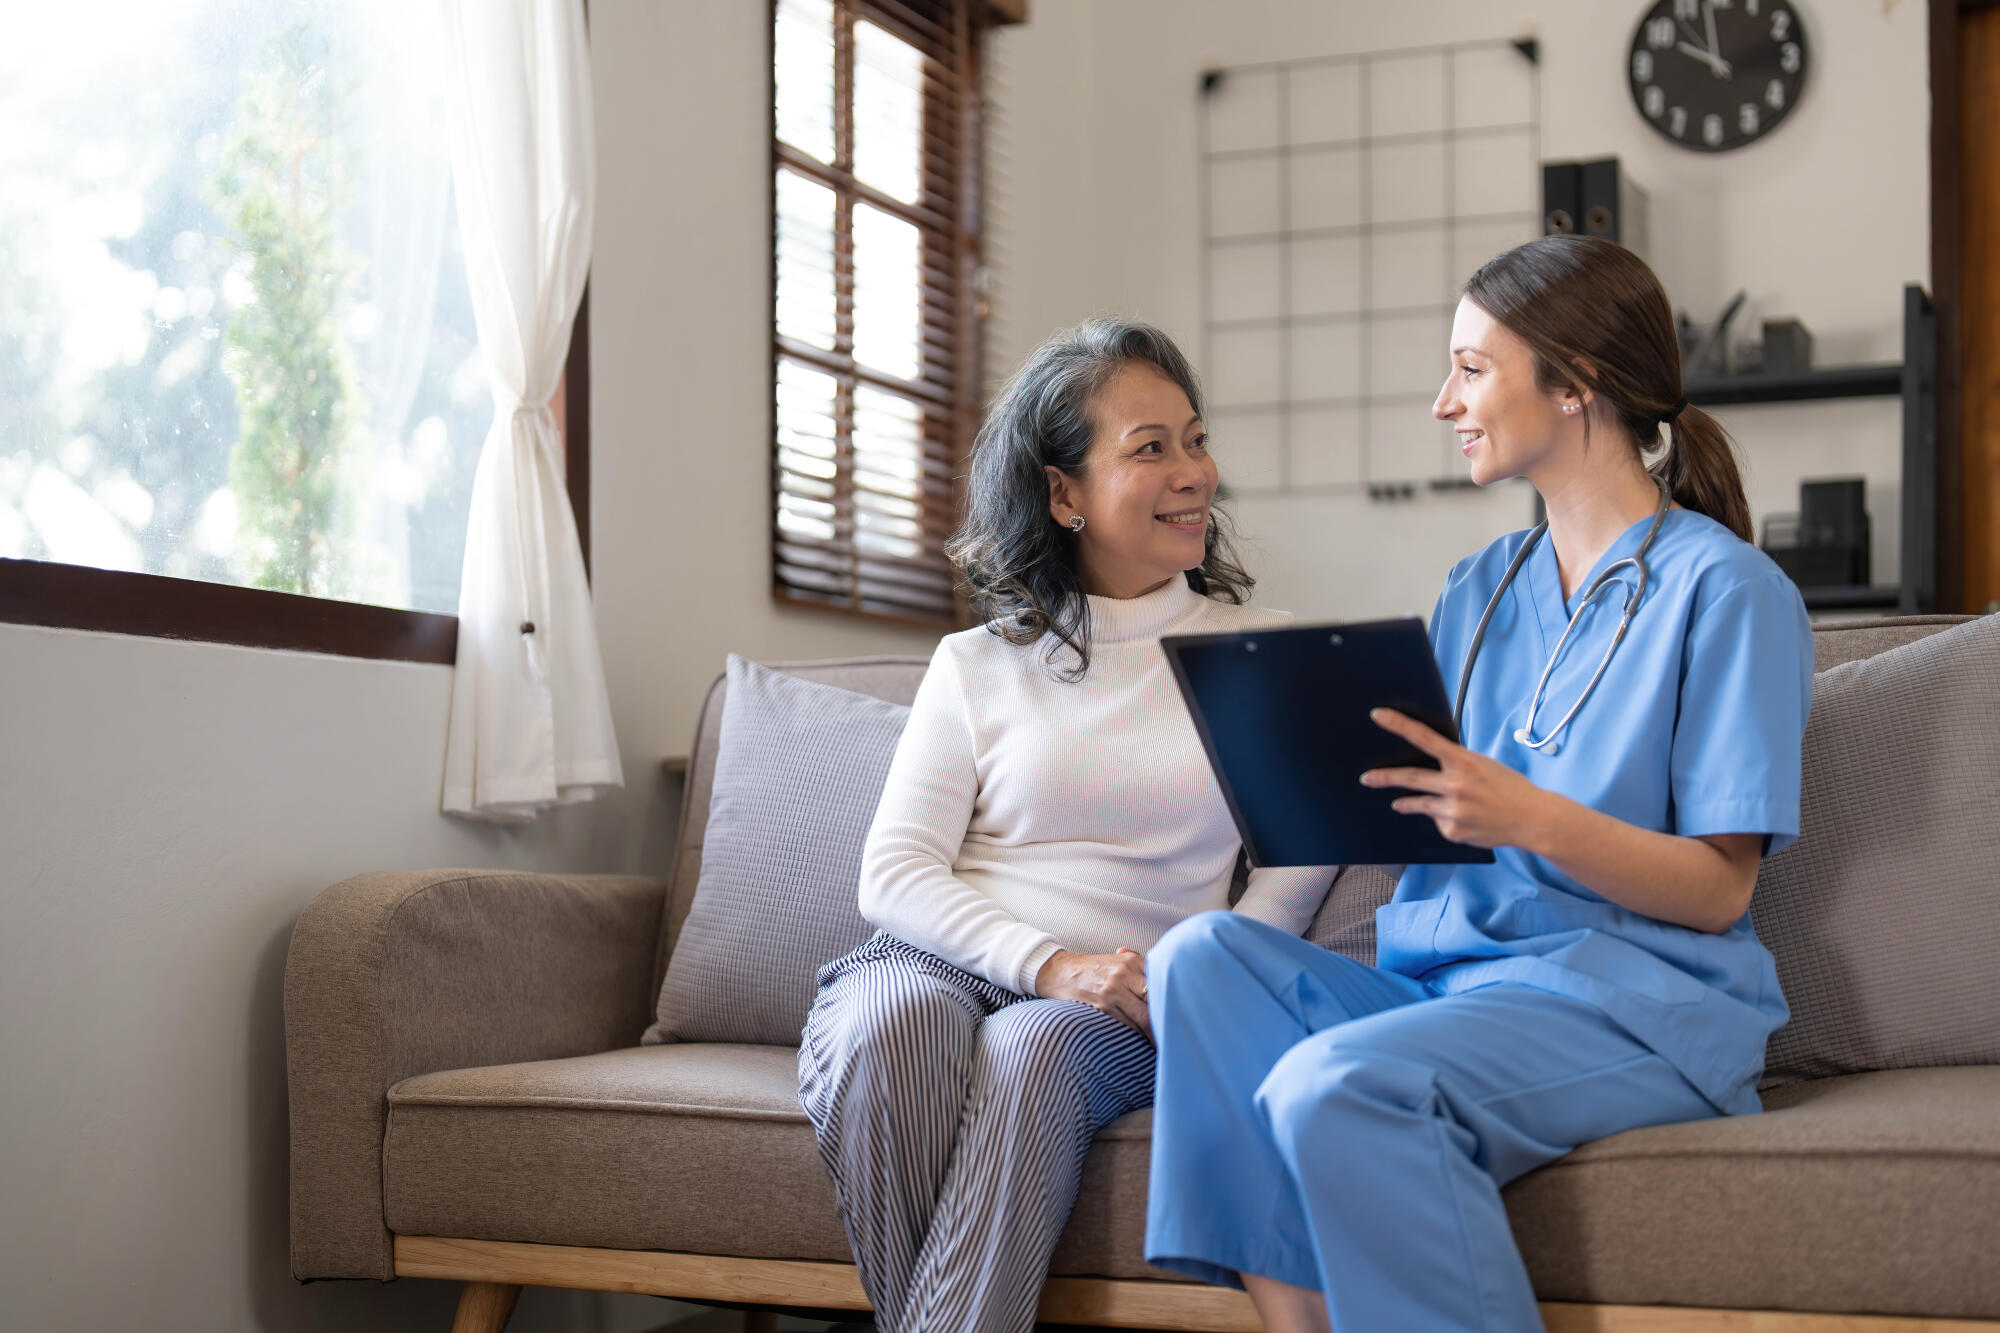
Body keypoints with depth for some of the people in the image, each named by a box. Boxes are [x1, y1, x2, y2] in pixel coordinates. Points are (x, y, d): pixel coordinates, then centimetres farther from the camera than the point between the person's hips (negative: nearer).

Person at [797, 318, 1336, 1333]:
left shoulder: (1256, 657, 13)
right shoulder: (977, 664, 11)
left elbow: (1306, 841, 8)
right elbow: (892, 875, 2)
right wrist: (1050, 964, -15)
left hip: (1119, 1008, 0)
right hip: (942, 959, 1)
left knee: (1030, 1051, -35)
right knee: (887, 1026, -35)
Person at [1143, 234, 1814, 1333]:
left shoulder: (1728, 591, -3)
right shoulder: (1477, 591, 19)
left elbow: (1718, 889, -8)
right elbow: (1425, 816, 15)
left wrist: (1531, 818, -24)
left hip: (1637, 1004, -7)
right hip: (1445, 981, 7)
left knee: (1335, 1085, -33)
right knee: (1204, 953, -20)